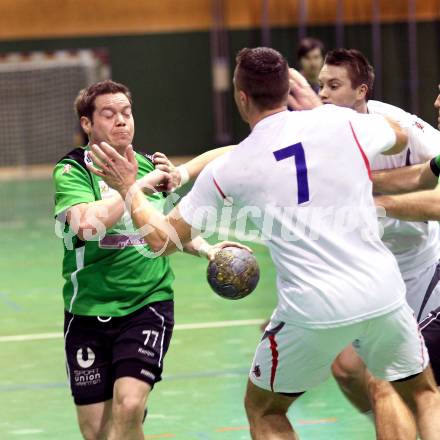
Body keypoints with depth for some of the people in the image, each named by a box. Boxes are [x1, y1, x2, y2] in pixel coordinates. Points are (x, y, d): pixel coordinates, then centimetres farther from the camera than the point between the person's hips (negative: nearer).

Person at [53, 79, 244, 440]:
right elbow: (87, 224, -29)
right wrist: (139, 185, -23)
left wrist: (205, 249, 6)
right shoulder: (72, 170, -7)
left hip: (148, 304, 1)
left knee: (128, 406, -22)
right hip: (89, 311, -1)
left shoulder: (148, 165, 6)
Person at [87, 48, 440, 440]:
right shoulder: (340, 122, 0)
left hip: (313, 312, -2)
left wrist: (129, 188, 23)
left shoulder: (228, 171, -2)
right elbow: (400, 139, 23)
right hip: (384, 295, 2)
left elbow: (163, 238, 7)